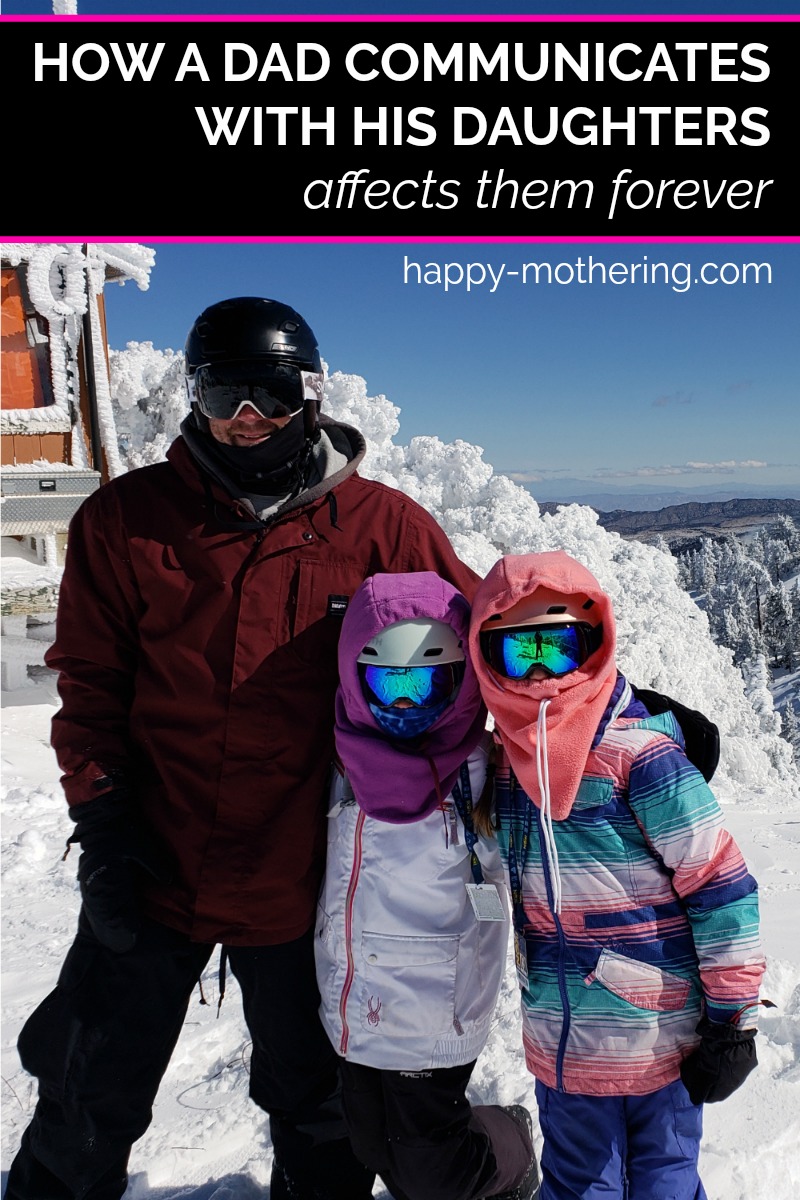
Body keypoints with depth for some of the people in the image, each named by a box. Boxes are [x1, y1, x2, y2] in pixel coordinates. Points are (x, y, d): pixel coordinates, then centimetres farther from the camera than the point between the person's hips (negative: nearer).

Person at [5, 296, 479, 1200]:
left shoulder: (383, 527, -6)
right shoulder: (126, 518, -3)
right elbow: (91, 682, 0)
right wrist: (102, 819, -6)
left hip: (300, 880, 0)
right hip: (152, 869, 1)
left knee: (315, 1106, 23)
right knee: (90, 1100, 19)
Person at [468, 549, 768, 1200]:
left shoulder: (636, 752, -21)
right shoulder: (505, 756, -2)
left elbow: (723, 885, -17)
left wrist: (734, 1019, -12)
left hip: (659, 1034, -5)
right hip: (559, 1041, 5)